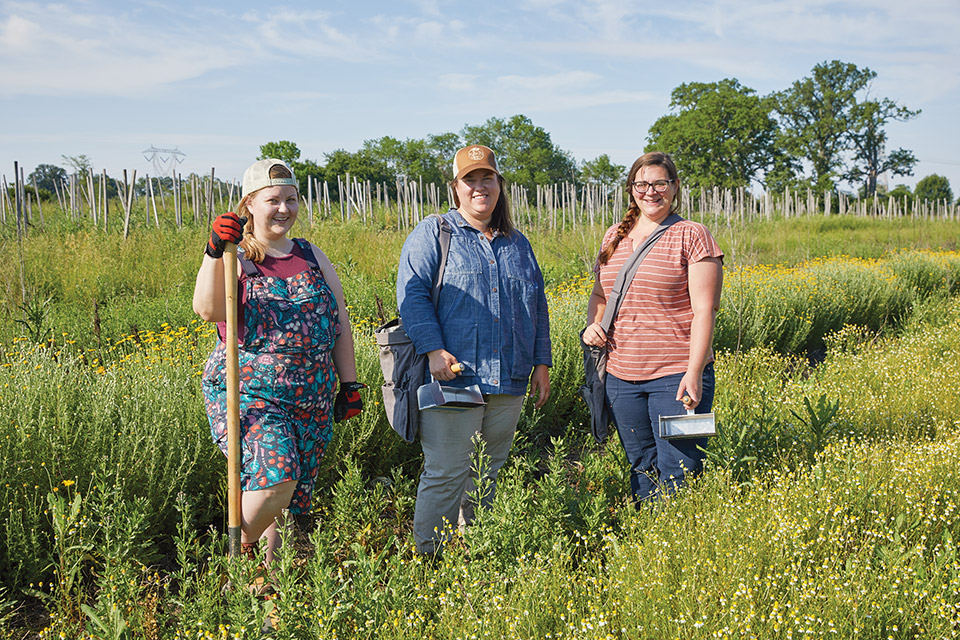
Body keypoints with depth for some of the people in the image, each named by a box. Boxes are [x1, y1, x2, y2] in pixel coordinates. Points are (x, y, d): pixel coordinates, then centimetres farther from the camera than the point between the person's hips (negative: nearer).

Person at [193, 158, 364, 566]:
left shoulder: (311, 256, 15)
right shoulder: (237, 258, 0)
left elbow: (339, 322, 18)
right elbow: (208, 310, -19)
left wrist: (349, 384, 13)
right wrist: (215, 252, -31)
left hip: (313, 399, 5)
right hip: (249, 393, -5)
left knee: (298, 495, 5)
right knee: (276, 478, -23)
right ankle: (236, 554, 1)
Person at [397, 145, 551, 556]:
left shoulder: (517, 245, 20)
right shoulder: (432, 234, 3)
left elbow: (537, 308, 24)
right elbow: (411, 294, -6)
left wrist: (541, 363, 17)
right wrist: (433, 350, -17)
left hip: (509, 383, 5)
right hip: (453, 376, -5)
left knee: (488, 475, 11)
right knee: (446, 475, -7)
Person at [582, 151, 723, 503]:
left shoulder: (692, 236, -4)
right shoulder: (614, 237, 13)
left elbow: (704, 310, -9)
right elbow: (599, 295, 24)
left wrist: (694, 373, -17)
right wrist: (593, 324, 1)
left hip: (676, 377, -5)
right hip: (621, 375, 5)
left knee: (677, 474, -5)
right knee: (640, 467, 14)